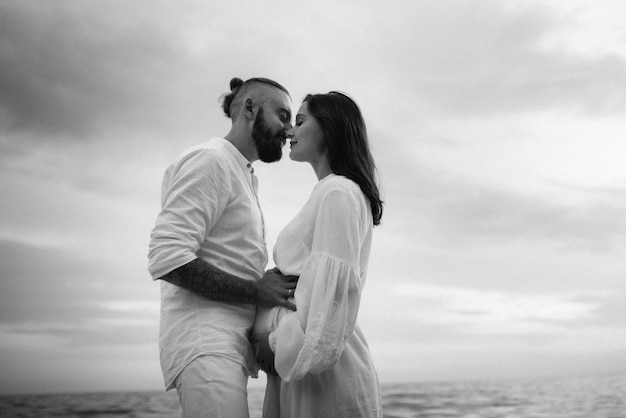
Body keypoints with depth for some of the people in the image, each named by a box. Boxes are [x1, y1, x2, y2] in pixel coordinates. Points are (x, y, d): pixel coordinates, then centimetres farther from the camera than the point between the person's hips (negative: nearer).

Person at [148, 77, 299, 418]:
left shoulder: (242, 173, 24)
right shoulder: (209, 160, -6)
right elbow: (167, 258, -18)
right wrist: (256, 291, -16)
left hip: (228, 341, 10)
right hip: (204, 342, -10)